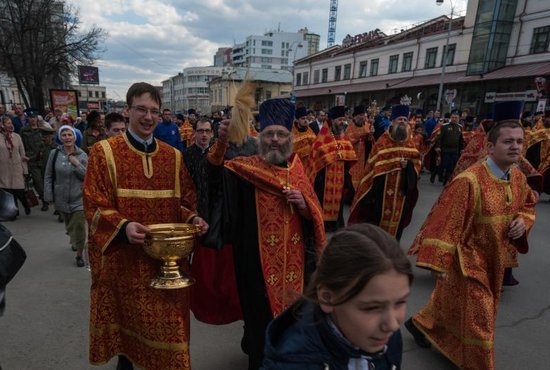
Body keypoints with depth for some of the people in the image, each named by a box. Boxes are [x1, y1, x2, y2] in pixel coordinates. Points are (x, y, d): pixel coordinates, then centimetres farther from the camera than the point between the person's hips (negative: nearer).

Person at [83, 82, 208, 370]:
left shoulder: (173, 156, 6)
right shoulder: (103, 152, -4)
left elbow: (184, 201, 9)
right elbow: (93, 205, -8)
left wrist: (193, 219, -12)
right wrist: (123, 226, -25)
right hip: (124, 256, -2)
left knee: (166, 321, 12)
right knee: (127, 316, 14)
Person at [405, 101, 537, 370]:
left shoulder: (518, 178, -1)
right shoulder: (469, 181, -26)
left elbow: (528, 204, 19)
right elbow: (446, 223, -25)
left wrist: (523, 221, -4)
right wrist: (440, 263, -23)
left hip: (494, 259, 8)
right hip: (468, 260, -8)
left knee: (453, 304, 24)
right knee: (478, 319, 5)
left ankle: (421, 324, 49)